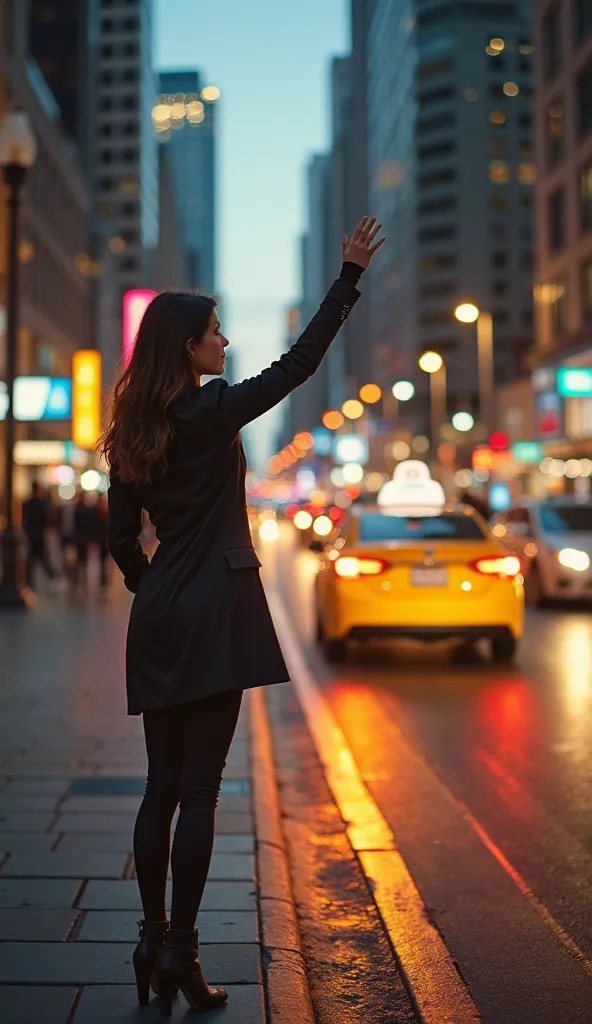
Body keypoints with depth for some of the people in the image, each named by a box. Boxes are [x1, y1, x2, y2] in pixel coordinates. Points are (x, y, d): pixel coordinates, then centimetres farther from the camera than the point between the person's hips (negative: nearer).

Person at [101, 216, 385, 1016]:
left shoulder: (135, 432, 10)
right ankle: (180, 947, -3)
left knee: (162, 786, 11)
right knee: (198, 787, -4)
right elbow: (300, 362, -6)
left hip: (158, 620, 7)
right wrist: (351, 275, -1)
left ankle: (153, 937, 15)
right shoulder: (213, 411, -9)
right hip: (214, 614, -7)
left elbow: (121, 539, 12)